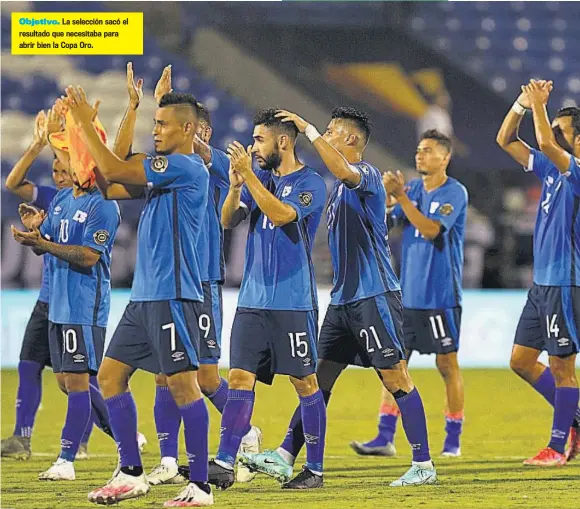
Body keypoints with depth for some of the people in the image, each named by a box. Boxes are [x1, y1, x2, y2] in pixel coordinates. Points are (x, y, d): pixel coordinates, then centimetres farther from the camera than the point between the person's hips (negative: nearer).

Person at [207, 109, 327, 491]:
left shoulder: (310, 183, -7)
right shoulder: (259, 179, 13)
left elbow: (282, 215, -23)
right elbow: (229, 220, 5)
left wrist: (249, 175, -22)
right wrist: (235, 184, -11)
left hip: (293, 302, -6)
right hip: (253, 298, 6)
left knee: (305, 381, 1)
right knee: (240, 377, -2)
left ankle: (315, 467, 9)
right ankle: (224, 464, -7)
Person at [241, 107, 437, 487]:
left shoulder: (366, 174, -10)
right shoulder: (342, 185, 17)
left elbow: (343, 171, -34)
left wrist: (310, 131, -27)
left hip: (374, 295, -9)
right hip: (344, 297, 9)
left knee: (395, 377, -6)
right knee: (320, 377, 7)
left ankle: (424, 465, -2)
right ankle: (285, 457, 8)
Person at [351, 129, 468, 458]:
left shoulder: (454, 193, -8)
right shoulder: (413, 188, 10)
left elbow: (430, 229, -20)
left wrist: (400, 196, -22)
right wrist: (385, 195, -14)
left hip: (441, 295, -6)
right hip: (408, 293, 6)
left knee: (447, 363, 1)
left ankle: (453, 440, 9)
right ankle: (385, 437, 2)